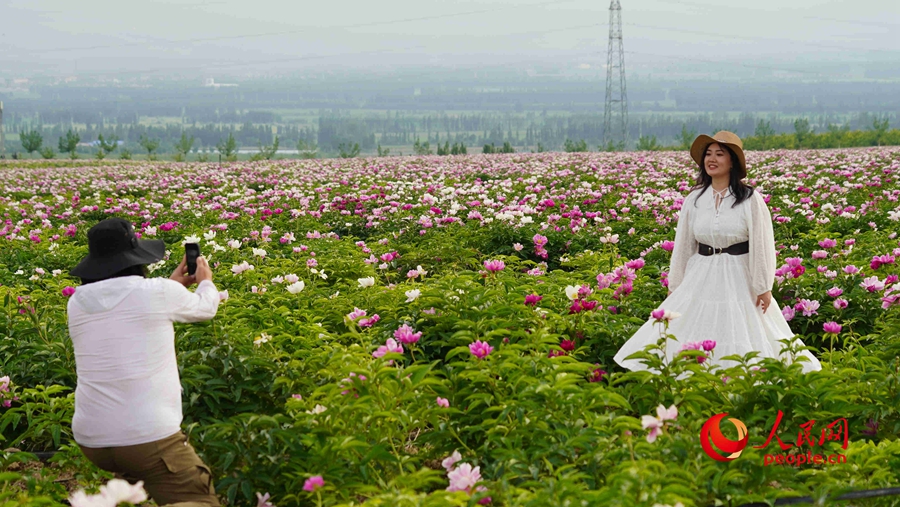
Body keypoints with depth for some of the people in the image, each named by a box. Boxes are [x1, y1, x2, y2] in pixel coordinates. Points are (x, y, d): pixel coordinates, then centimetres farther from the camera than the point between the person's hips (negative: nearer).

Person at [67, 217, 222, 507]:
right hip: (148, 437, -7)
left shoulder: (77, 304, 5)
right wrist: (206, 282, 38)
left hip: (89, 439, 7)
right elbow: (206, 308, 15)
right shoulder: (159, 293, -8)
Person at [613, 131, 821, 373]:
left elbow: (762, 245, -5)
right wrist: (674, 286, 12)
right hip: (701, 279, 3)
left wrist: (764, 287, -7)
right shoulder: (694, 199, 5)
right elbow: (683, 244, 12)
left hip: (739, 280, -3)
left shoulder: (750, 199, -6)